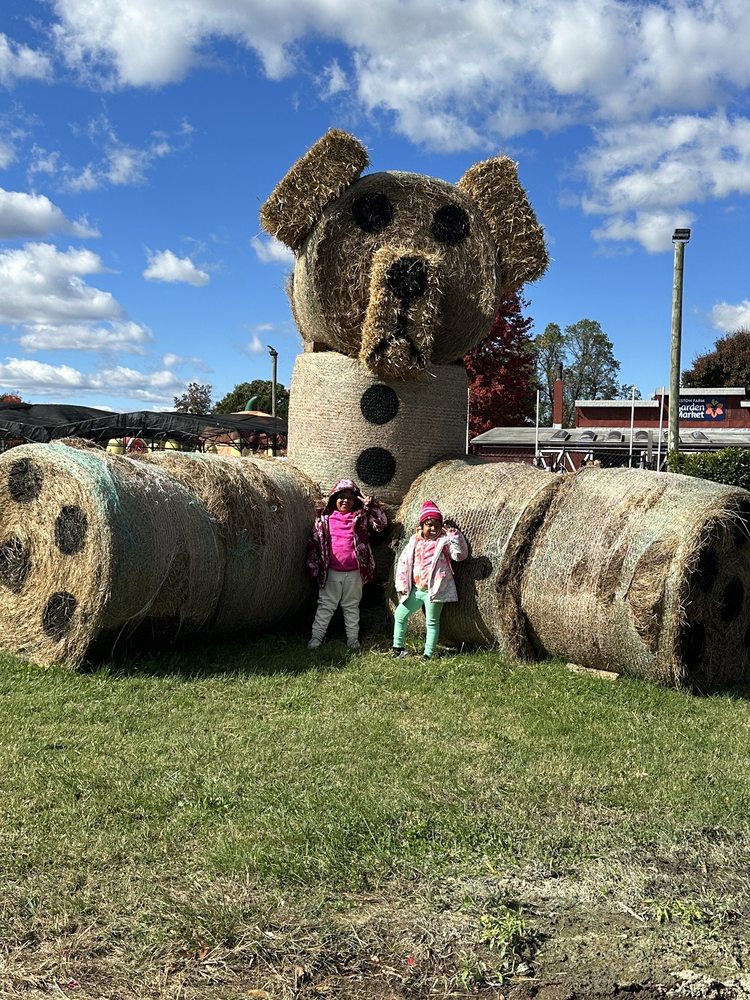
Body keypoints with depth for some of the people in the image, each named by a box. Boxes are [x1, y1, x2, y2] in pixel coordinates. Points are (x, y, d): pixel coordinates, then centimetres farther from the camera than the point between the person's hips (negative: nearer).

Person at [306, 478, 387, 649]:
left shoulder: (361, 517, 1)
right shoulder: (324, 518, 1)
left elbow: (381, 524, -9)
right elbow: (314, 542, 4)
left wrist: (371, 505, -20)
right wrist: (314, 566, 2)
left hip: (354, 573, 0)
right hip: (331, 572, 0)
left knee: (352, 606, 13)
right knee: (326, 605, 6)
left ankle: (353, 638, 22)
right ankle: (316, 637, 13)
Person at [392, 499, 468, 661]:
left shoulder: (444, 541, -5)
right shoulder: (414, 542, 7)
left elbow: (460, 555, -15)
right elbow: (403, 562, 10)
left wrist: (455, 536, -27)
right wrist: (402, 585, 4)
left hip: (434, 590, -5)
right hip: (415, 589, 5)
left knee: (432, 622, 3)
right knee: (400, 614, 14)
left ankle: (428, 653, 9)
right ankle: (397, 646, 28)